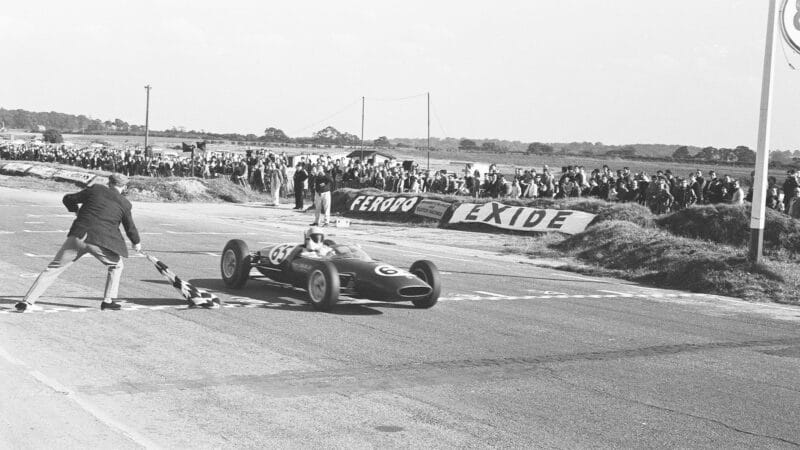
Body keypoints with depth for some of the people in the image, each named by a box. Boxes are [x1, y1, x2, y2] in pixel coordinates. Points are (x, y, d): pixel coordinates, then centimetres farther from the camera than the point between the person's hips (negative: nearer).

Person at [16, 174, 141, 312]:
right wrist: (136, 243, 39)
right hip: (101, 242, -1)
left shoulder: (96, 189, 12)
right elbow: (130, 227, 21)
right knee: (116, 266, 25)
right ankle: (108, 300, 18)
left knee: (53, 268, 6)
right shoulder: (125, 203, 10)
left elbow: (68, 199, 17)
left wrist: (77, 210, 37)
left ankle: (27, 302, 0)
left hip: (78, 235, 1)